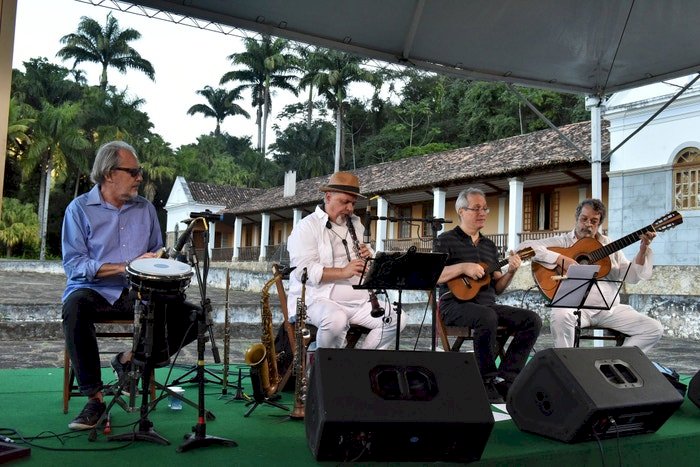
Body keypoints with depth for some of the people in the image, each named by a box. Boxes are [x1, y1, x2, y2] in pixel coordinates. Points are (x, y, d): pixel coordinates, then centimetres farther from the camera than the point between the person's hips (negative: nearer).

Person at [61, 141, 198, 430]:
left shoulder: (145, 209, 12)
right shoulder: (80, 208, -1)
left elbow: (157, 254, 21)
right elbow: (74, 265, -11)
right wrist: (127, 267, -19)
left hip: (138, 295, 4)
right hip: (95, 291, -4)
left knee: (193, 317, -16)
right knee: (75, 307, -39)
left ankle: (131, 359, 1)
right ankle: (94, 398, -26)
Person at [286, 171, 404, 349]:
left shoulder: (356, 224, 18)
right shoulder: (307, 227, -4)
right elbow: (303, 271, -17)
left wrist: (368, 256, 0)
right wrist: (343, 272, -25)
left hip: (359, 301, 7)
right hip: (318, 299, -7)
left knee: (397, 318, -11)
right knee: (336, 320, -37)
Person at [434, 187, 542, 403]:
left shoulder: (489, 246, 21)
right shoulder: (446, 240, 4)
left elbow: (497, 288, 19)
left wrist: (511, 272, 0)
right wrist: (463, 267, -17)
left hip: (487, 304, 7)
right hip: (456, 303, -6)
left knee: (532, 320, -14)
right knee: (487, 318, -38)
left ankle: (504, 378, -13)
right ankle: (487, 383, -21)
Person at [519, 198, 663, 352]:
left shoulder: (608, 245, 17)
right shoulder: (562, 241, 5)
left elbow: (631, 276, 15)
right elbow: (525, 247, -9)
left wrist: (643, 249, 0)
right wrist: (560, 259, -17)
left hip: (610, 309, 5)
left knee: (655, 329, -8)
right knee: (560, 316, -38)